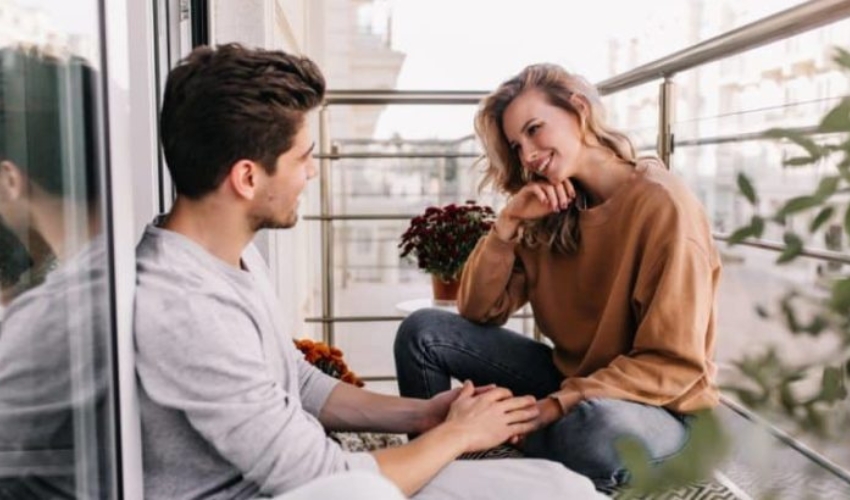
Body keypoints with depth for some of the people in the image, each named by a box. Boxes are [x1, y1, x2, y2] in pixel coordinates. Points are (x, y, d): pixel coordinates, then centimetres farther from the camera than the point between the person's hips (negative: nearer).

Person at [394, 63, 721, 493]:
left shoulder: (661, 205, -20)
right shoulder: (547, 210, 0)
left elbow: (674, 363, -21)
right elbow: (478, 311, -2)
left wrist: (556, 405, -28)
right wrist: (508, 223, -15)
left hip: (656, 404, -5)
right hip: (568, 376, 6)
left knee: (597, 426, -41)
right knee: (423, 332, -6)